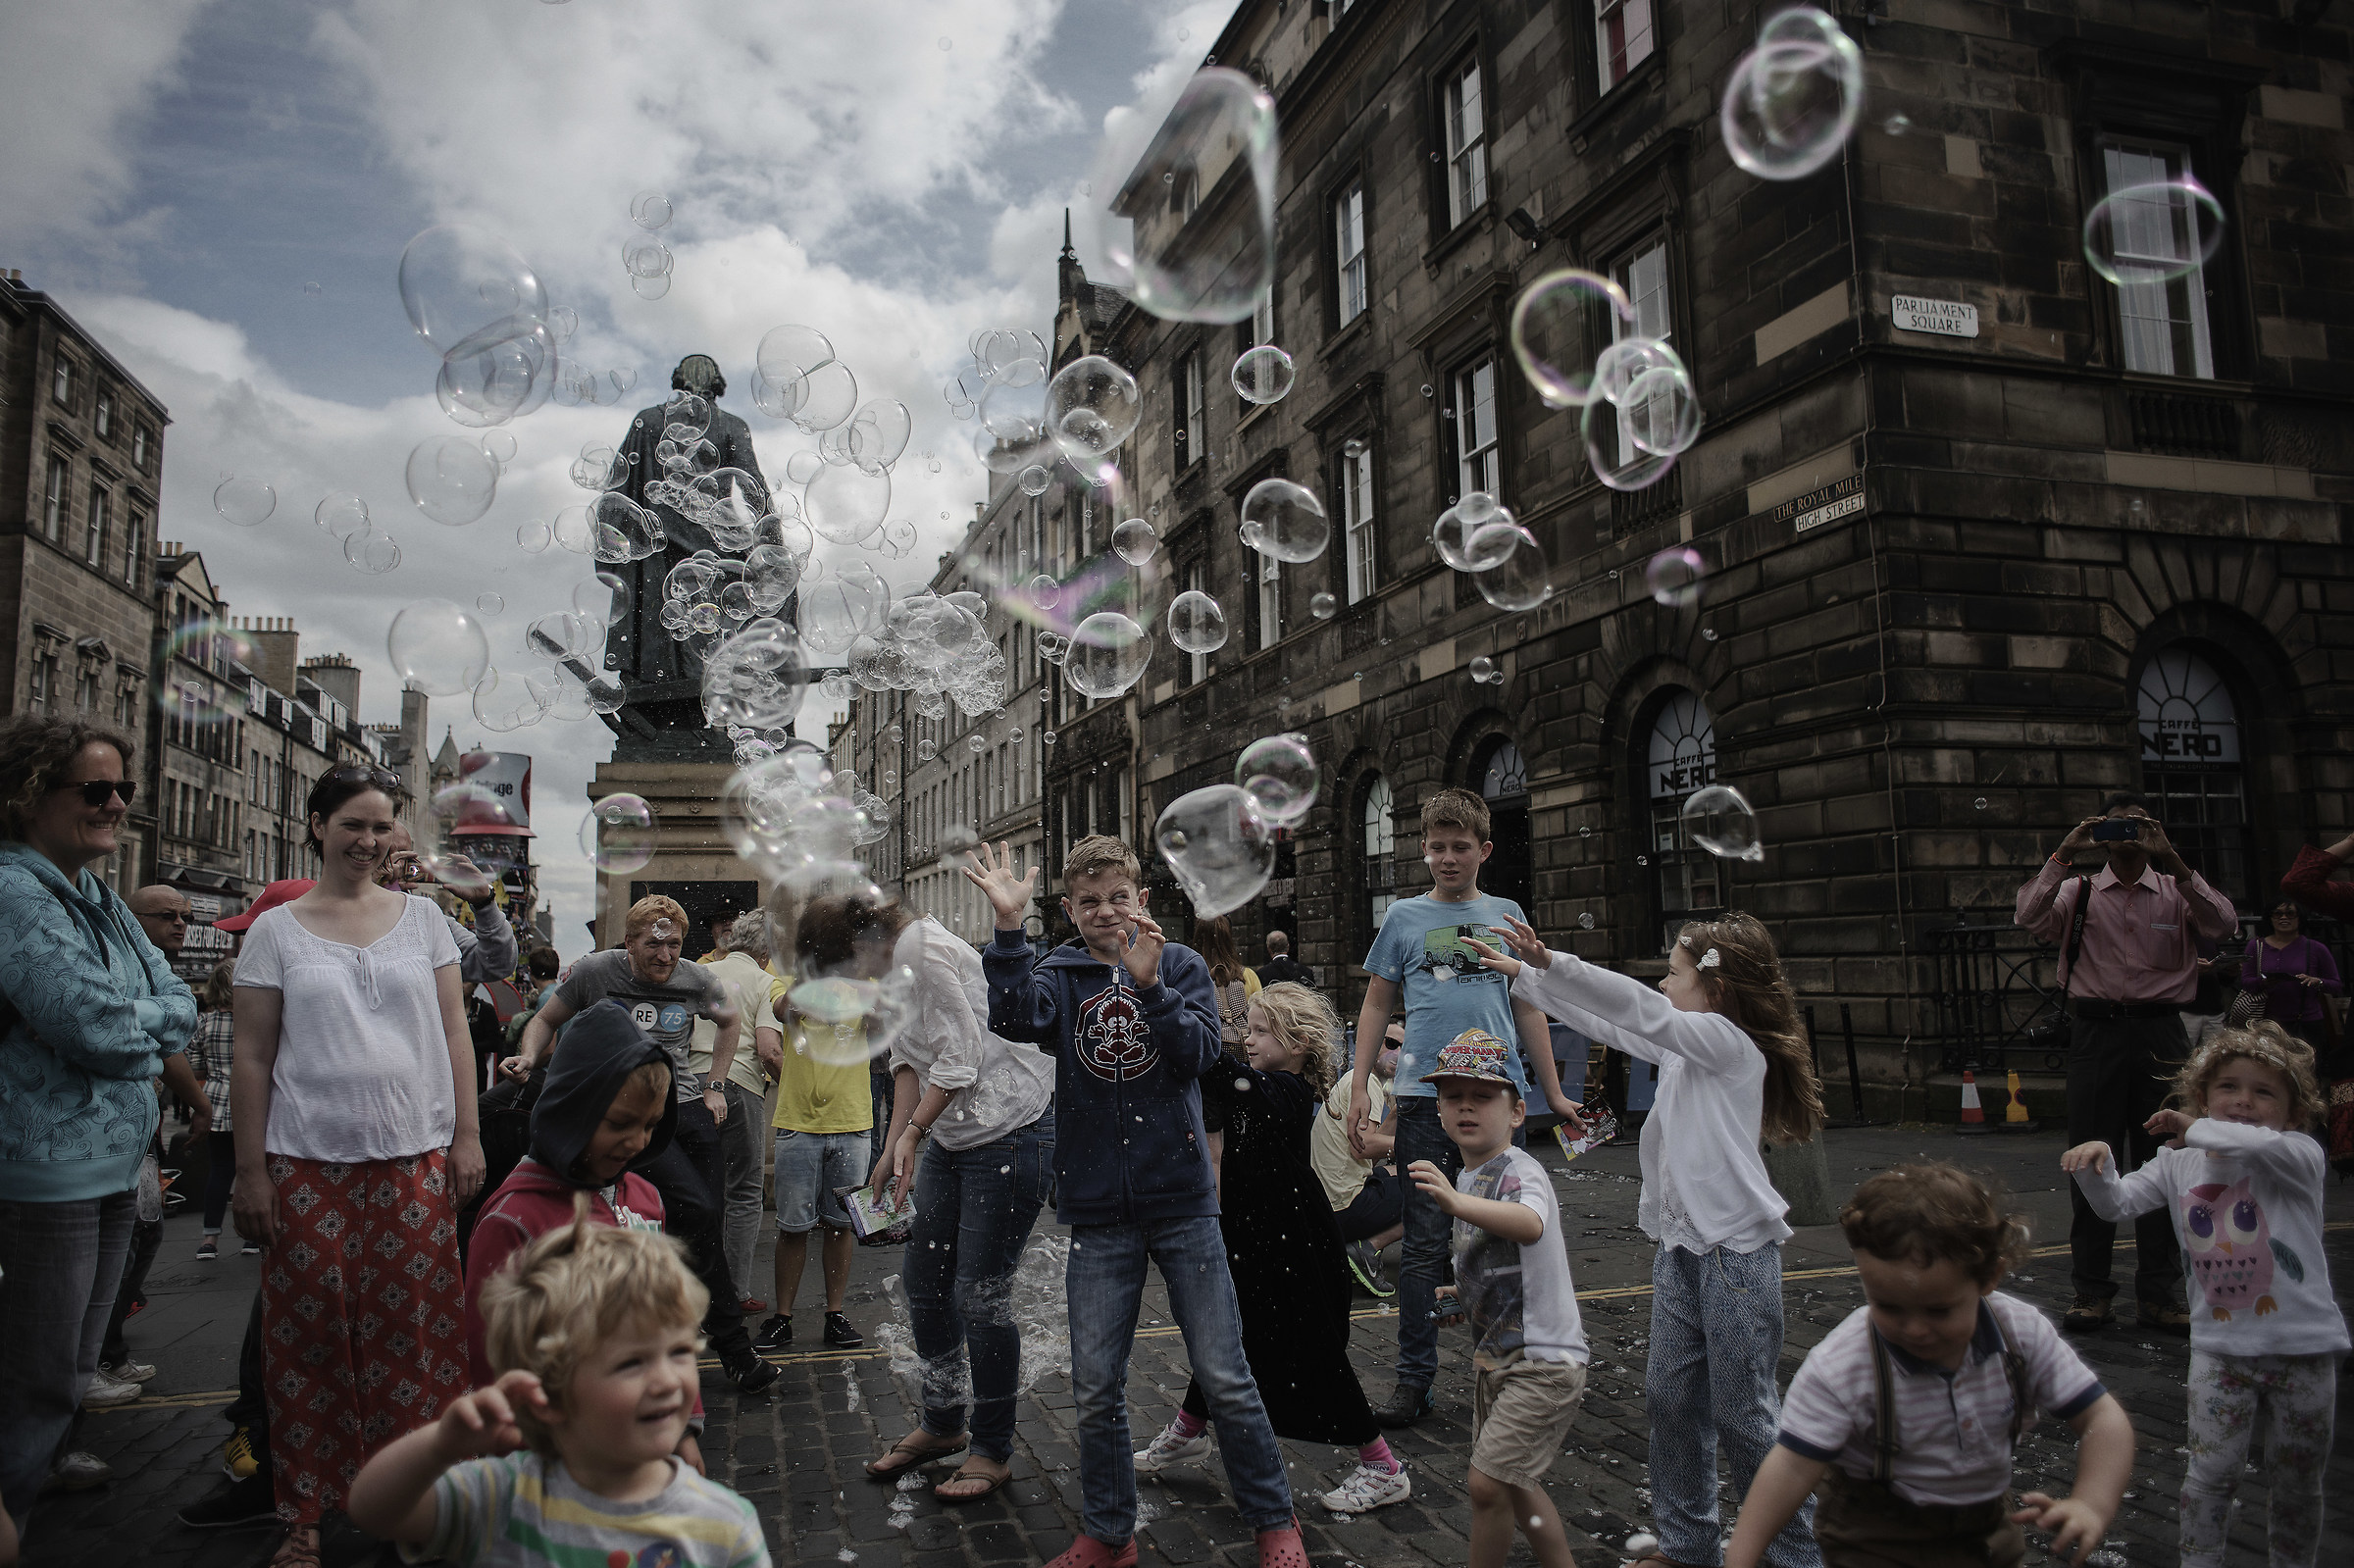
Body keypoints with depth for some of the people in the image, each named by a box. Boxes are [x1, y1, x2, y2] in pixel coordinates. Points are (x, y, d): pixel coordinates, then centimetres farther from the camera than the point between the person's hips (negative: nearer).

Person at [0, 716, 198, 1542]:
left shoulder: (103, 900, 12)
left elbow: (180, 1004, 9)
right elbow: (96, 1023, -24)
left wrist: (124, 1025, -8)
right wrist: (152, 1024, -5)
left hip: (116, 1163, 9)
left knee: (71, 1372, 19)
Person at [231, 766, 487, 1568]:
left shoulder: (422, 917, 8)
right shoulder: (276, 931, 3)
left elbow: (453, 1032, 8)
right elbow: (252, 1057, 3)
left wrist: (467, 1134, 2)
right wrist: (249, 1169, -1)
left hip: (414, 1162, 1)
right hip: (308, 1166, -1)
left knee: (413, 1325, 3)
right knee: (311, 1333, 4)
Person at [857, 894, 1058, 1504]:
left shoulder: (924, 950, -20)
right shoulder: (890, 967, 10)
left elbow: (961, 1058, -22)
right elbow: (907, 1060, 11)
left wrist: (911, 1133, -14)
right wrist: (894, 1148, 3)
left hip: (1012, 1131, -10)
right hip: (951, 1134, 10)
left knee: (981, 1294, -3)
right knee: (924, 1281, 15)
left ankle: (993, 1450, 15)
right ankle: (942, 1424, 34)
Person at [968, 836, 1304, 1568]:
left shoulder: (1180, 964, 2)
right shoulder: (1060, 975, 3)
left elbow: (1200, 1052, -11)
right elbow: (1015, 1018, -18)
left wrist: (1149, 986, -23)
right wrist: (1009, 926, -27)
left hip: (1182, 1202, -1)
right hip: (1098, 1212, 1)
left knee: (1223, 1376, 4)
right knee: (1095, 1388, 8)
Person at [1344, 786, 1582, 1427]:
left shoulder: (1506, 915, 12)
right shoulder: (1404, 917, 8)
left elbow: (1528, 1009, 15)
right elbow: (1376, 1004, 11)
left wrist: (1554, 1093, 12)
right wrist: (1359, 1087, 3)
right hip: (1425, 1097, -1)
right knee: (1426, 1243, 0)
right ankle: (1414, 1379, 8)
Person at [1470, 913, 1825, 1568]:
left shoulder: (1731, 1043, -13)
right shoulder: (1677, 1046, 10)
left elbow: (1638, 1007, -24)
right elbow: (1605, 1021, 15)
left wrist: (1549, 962, -26)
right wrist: (1521, 974, 13)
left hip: (1735, 1251, -8)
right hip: (1679, 1249, 8)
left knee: (1743, 1415, 0)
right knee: (1670, 1397, 13)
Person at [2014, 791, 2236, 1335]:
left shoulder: (2177, 892, 9)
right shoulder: (2078, 892, 8)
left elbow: (2224, 925, -10)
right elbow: (2029, 918, -10)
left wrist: (2172, 861, -17)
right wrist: (2063, 856, -14)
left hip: (2161, 1032, 1)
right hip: (2096, 1030, -1)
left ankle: (2158, 1295, 16)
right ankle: (2092, 1292, 11)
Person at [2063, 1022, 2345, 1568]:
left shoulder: (2300, 1156, -10)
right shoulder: (2180, 1164, 2)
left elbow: (2267, 1146, -34)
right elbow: (2118, 1203, -3)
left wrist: (2196, 1130, -21)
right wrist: (2096, 1165, -22)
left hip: (2303, 1348, -2)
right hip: (2221, 1346, 2)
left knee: (2297, 1484, 14)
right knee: (2209, 1473, 1)